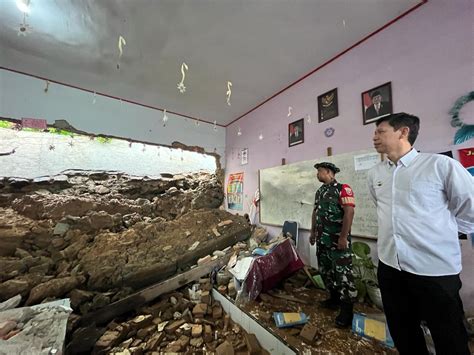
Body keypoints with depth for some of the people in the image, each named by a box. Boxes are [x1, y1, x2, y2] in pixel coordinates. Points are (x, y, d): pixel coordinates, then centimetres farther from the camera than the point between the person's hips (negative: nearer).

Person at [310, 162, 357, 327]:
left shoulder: (343, 189, -12)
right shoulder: (319, 191, 12)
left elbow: (349, 212, -19)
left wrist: (343, 237, -22)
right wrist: (313, 232, 15)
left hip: (338, 240, -8)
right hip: (322, 239, 8)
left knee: (342, 273, 1)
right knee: (325, 270, 17)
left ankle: (346, 309, 16)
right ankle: (334, 297, 36)